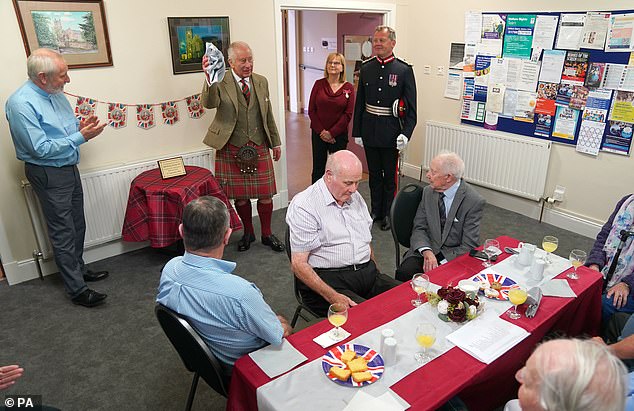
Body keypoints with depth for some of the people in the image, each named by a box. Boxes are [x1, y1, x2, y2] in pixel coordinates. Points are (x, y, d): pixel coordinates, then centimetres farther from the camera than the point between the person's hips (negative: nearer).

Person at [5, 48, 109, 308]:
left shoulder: (56, 94, 5)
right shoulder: (21, 104, -20)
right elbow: (40, 149, -23)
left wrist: (80, 127, -3)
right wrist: (80, 136, -23)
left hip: (69, 169, 8)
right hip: (48, 175, -8)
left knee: (77, 225, 18)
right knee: (63, 232, -1)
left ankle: (78, 268, 36)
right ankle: (77, 289, 8)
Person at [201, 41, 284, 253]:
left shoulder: (261, 82, 7)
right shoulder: (221, 83, -6)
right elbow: (208, 103, -27)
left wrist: (276, 142, 16)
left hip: (259, 148, 3)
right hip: (232, 150, -2)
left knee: (265, 193, 5)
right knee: (240, 195, 9)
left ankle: (267, 234, 24)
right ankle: (248, 233, 30)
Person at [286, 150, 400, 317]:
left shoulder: (355, 197, 15)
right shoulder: (304, 206, -10)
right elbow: (299, 264, -13)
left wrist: (376, 275, 12)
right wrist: (332, 297, -23)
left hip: (368, 273, 8)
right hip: (328, 280, -7)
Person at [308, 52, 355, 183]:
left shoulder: (348, 88, -1)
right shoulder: (319, 84, 2)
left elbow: (348, 114, -4)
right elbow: (311, 110, 1)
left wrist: (331, 132, -10)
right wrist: (321, 131, -8)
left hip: (339, 135, -1)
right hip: (318, 133, 1)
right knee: (318, 168, 6)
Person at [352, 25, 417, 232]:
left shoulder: (404, 70, -6)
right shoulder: (366, 68, 5)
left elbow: (411, 106, -7)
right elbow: (359, 103, 8)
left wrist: (406, 133, -16)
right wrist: (357, 131, 6)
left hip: (391, 132, -3)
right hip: (369, 131, 4)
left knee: (390, 175, 8)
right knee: (374, 173, 15)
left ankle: (388, 213, 23)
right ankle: (375, 211, 30)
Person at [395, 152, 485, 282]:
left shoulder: (474, 201, -12)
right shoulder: (428, 191, 3)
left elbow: (468, 246, -11)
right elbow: (419, 228, 2)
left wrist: (442, 264, -22)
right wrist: (427, 252, -18)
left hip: (454, 255, -3)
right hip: (426, 249, 3)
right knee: (404, 273, -25)